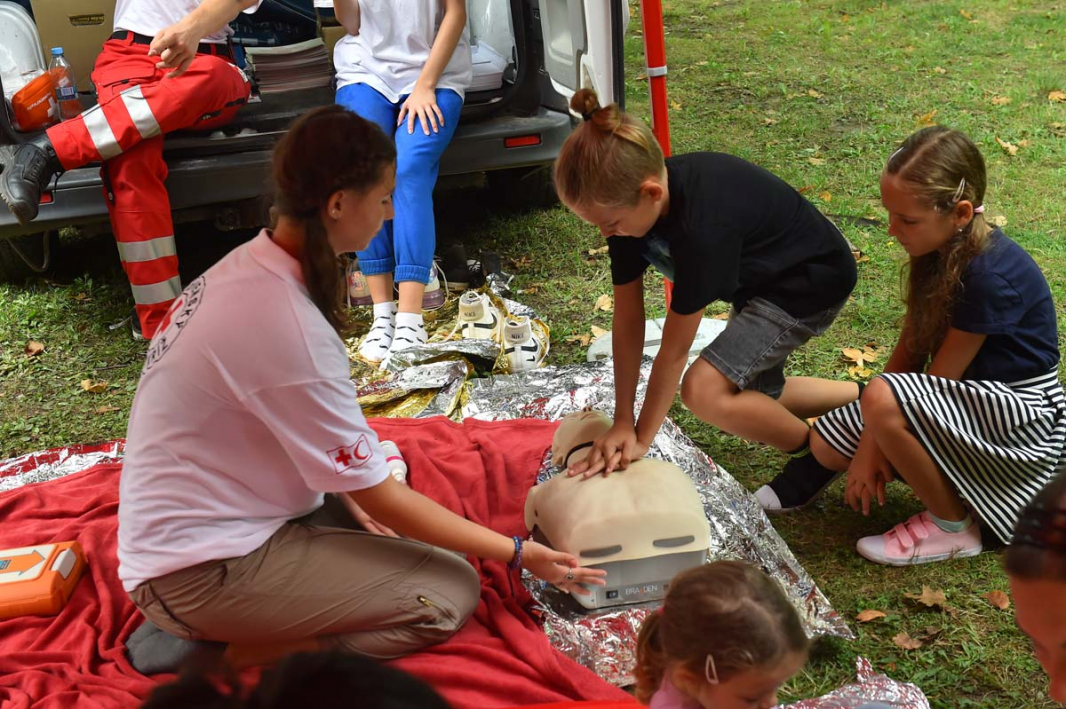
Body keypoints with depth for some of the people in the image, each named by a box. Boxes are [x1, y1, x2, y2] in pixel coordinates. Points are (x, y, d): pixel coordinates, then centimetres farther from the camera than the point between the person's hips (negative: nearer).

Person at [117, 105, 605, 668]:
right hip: (200, 575, -9)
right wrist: (520, 554, -12)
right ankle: (251, 661, -8)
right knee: (451, 592, -10)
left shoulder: (248, 264, 0)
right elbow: (379, 497, -20)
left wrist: (349, 498, 0)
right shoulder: (289, 328, -28)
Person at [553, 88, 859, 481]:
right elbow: (628, 320, -13)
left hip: (812, 280, -9)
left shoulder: (702, 225, -41)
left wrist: (642, 437, -19)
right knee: (755, 397, 20)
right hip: (759, 276, 9)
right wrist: (622, 421, -12)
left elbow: (675, 349, -30)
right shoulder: (630, 201, -19)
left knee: (704, 389, -22)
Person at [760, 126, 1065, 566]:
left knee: (883, 399, -31)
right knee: (827, 444, -9)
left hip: (1020, 415, -7)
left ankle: (952, 528, -10)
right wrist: (870, 444, -10)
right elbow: (909, 351, -3)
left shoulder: (991, 277, -28)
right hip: (970, 398, 7)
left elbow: (941, 378, -22)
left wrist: (874, 447, -13)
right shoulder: (939, 250, -3)